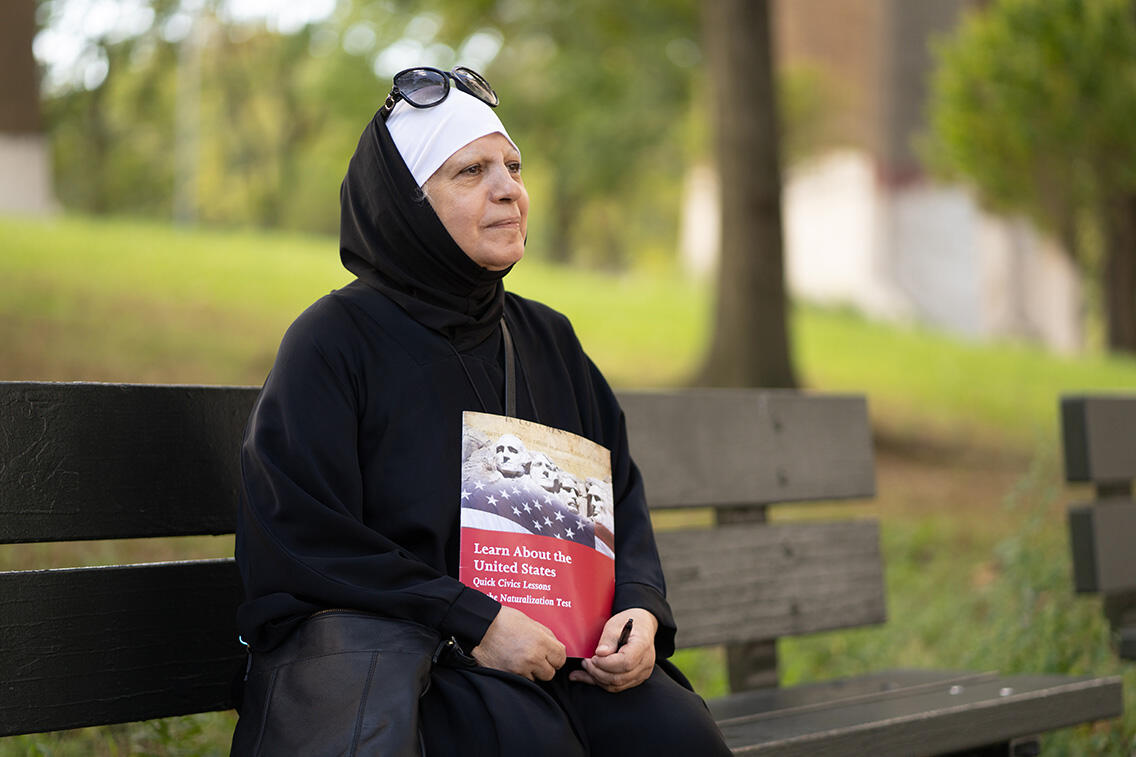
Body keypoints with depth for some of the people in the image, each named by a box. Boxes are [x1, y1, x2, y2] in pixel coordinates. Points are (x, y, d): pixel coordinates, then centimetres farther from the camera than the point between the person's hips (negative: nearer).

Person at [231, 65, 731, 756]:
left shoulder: (549, 338, 15)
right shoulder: (336, 338, -5)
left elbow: (621, 493, 17)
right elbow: (296, 536, -12)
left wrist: (641, 608, -5)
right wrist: (473, 622, -18)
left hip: (544, 642, 5)